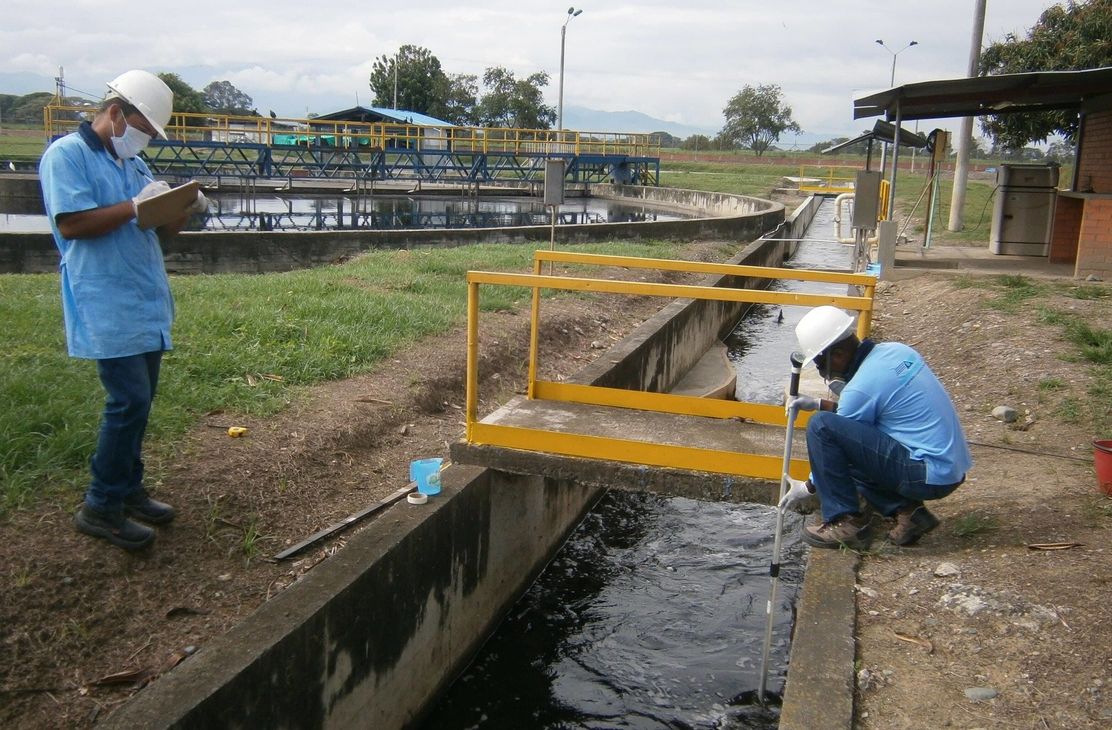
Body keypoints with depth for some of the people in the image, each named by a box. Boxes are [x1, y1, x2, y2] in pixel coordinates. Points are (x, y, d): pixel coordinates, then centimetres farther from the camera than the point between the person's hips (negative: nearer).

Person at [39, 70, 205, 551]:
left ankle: (128, 489, 24)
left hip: (146, 303, 8)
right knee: (129, 401, -11)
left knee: (138, 400, 12)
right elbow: (71, 223, -18)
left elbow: (158, 231, 18)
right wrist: (134, 207, -17)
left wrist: (183, 211, -2)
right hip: (106, 307, -8)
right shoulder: (66, 154, -7)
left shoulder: (133, 164, 18)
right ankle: (101, 507, 1)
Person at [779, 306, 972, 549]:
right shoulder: (896, 351, 6)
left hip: (930, 477, -9)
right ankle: (907, 510, 10)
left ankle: (846, 522, -5)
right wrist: (820, 403, 15)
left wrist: (808, 487, 11)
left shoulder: (861, 387, -18)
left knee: (821, 426, -15)